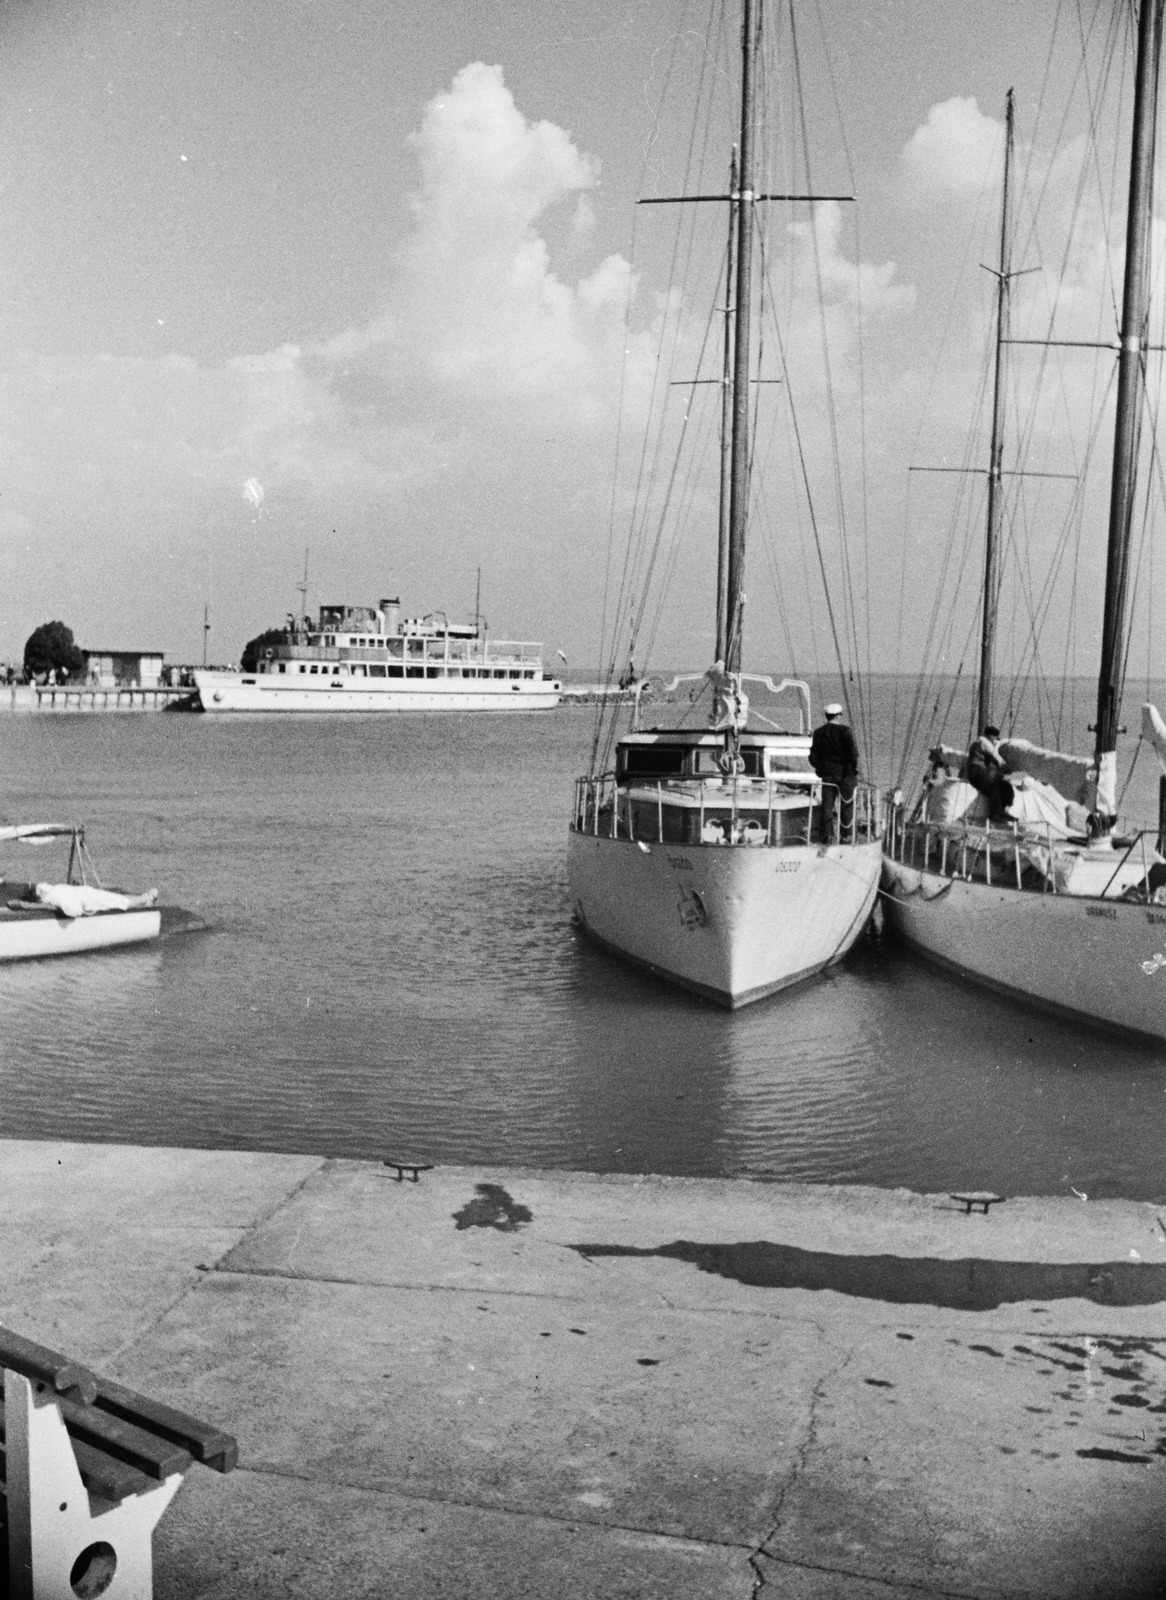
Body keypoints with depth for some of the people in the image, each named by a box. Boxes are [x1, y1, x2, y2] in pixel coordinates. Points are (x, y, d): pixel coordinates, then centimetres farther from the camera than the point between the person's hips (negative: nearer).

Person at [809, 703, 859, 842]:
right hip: (844, 774, -3)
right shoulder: (844, 731, -10)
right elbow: (853, 753, -14)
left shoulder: (818, 733, 3)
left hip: (827, 774, 3)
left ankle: (827, 834, 0)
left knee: (827, 805, 6)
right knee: (847, 804, 8)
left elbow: (813, 756, 5)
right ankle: (846, 834, 11)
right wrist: (854, 770, -4)